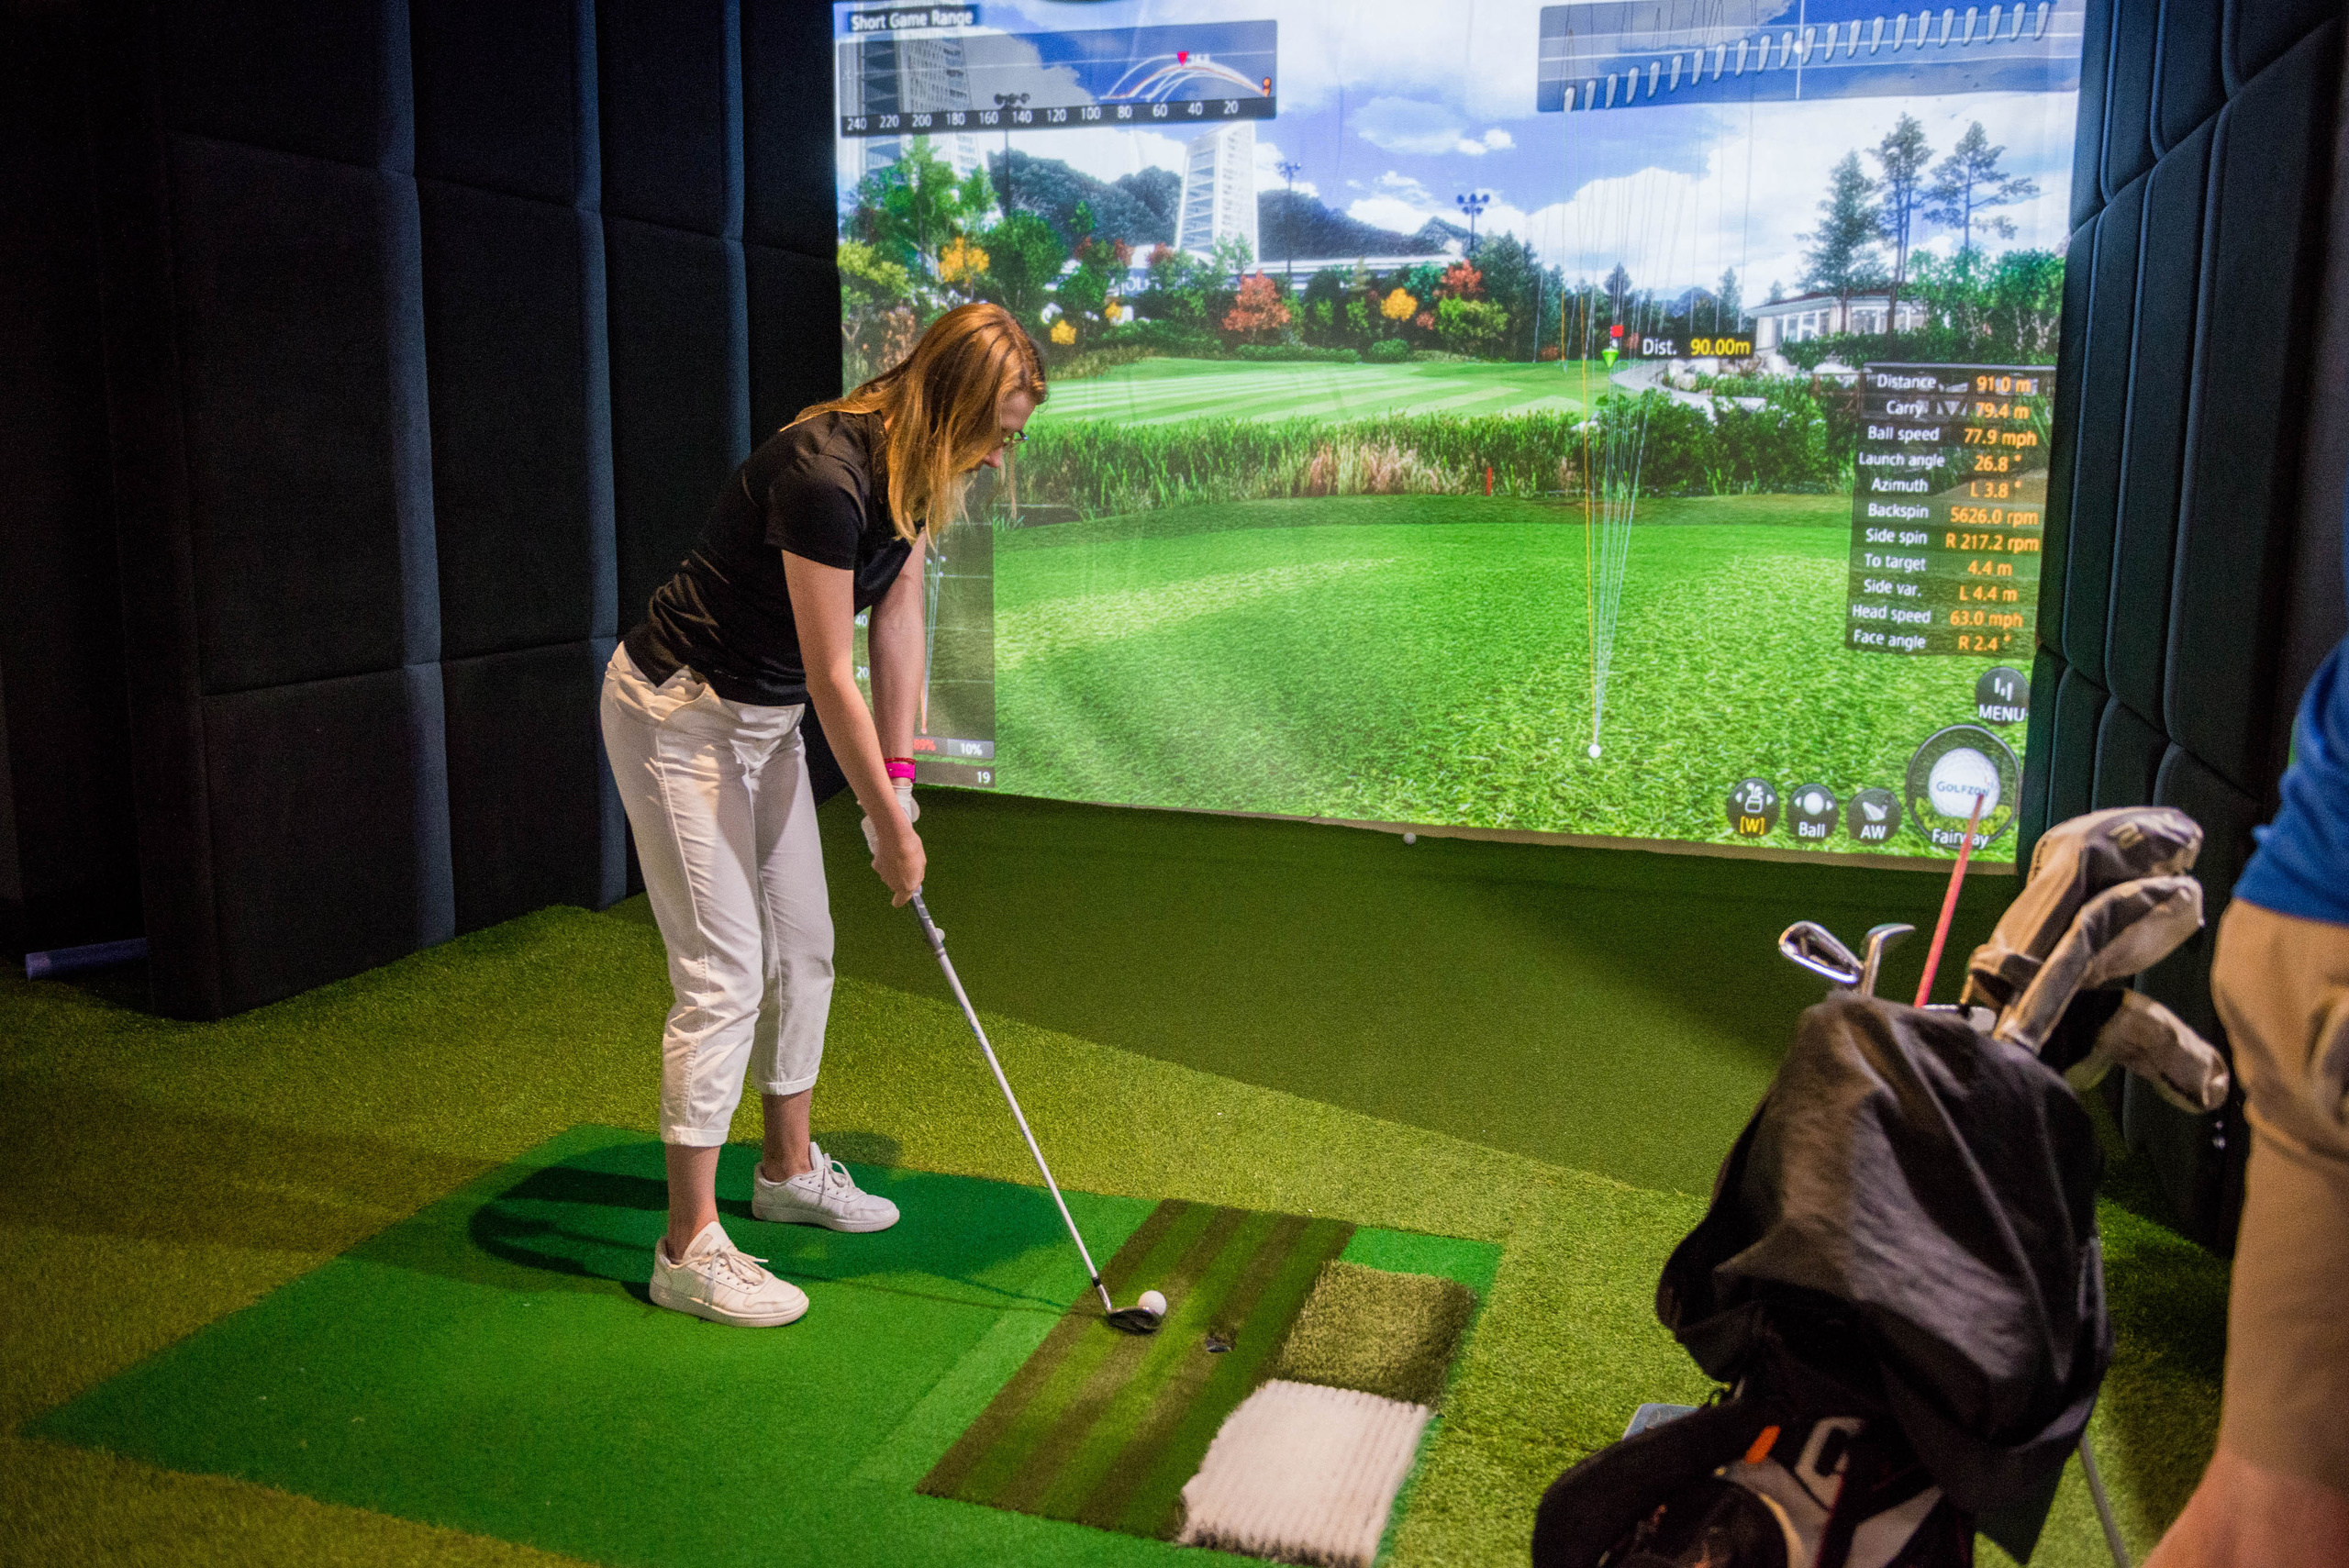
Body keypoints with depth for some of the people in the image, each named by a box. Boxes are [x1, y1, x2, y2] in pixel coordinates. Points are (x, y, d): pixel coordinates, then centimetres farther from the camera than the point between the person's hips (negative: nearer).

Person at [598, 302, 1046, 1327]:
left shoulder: (911, 472, -2)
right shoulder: (823, 474, -30)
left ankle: (789, 1170, 33)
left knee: (803, 947, 14)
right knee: (722, 974, -9)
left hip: (766, 718, 9)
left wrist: (898, 775, 0)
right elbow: (832, 678, -25)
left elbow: (898, 622, 3)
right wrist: (891, 824, -17)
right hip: (679, 714, -9)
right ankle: (691, 1250, 1)